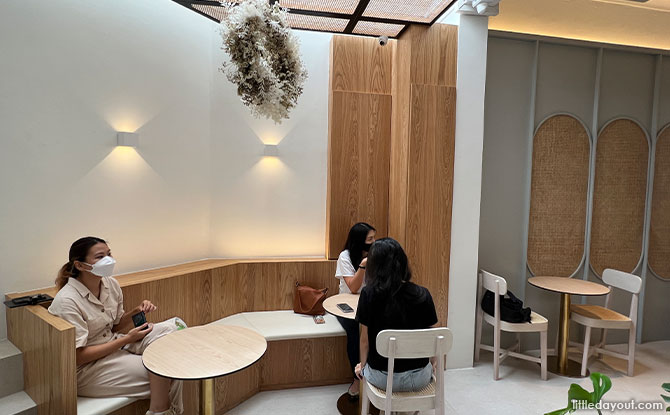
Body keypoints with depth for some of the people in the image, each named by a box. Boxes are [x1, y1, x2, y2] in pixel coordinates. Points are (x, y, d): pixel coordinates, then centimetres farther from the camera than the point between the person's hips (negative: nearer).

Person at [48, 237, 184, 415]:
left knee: (175, 326, -15)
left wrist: (136, 312, -8)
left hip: (114, 345, 7)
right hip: (85, 369, -7)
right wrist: (127, 339, -21)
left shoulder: (111, 284, -1)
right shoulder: (67, 301, -22)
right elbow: (78, 357, -21)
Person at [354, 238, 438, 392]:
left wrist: (362, 364, 12)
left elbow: (365, 339, -7)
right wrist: (433, 363, 18)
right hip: (419, 379, 1)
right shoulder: (423, 295, -12)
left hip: (383, 379, -1)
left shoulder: (368, 294, -17)